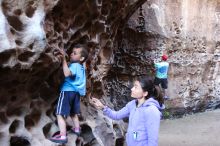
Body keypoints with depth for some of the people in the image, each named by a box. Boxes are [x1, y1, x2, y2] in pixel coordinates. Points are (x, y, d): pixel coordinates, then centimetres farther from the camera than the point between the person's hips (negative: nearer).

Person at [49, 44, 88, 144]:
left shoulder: (74, 65, -16)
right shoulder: (81, 67, 14)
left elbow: (67, 73, -36)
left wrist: (64, 59, -33)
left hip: (68, 91, -9)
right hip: (76, 92, 9)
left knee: (60, 114, -8)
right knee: (73, 113, 27)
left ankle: (63, 136, -14)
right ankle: (77, 129, 41)